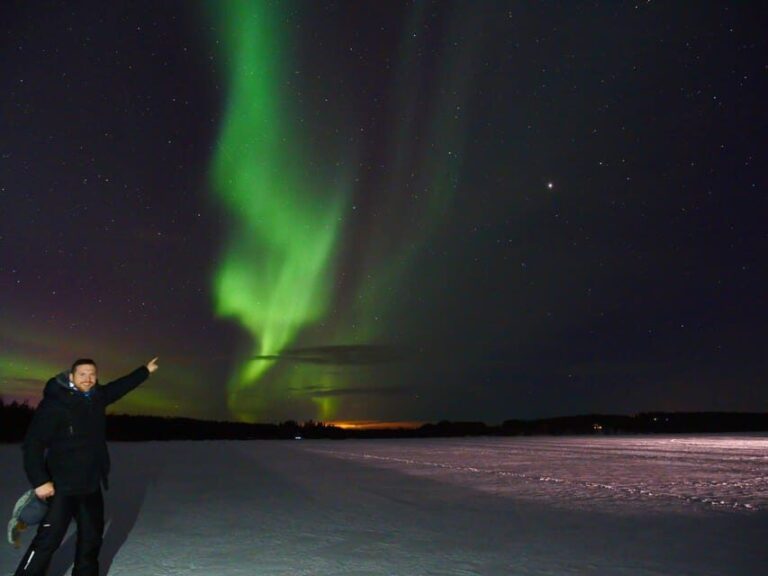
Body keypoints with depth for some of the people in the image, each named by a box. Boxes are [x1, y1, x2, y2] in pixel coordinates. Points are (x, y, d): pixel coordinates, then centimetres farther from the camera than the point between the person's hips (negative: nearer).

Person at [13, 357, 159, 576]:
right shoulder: (55, 403, -17)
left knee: (92, 537, 17)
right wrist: (39, 480, -21)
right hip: (63, 486, -7)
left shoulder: (97, 397, 2)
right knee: (48, 539, -8)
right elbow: (33, 443, -18)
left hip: (92, 484, 7)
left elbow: (120, 386, 21)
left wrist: (145, 370, 30)